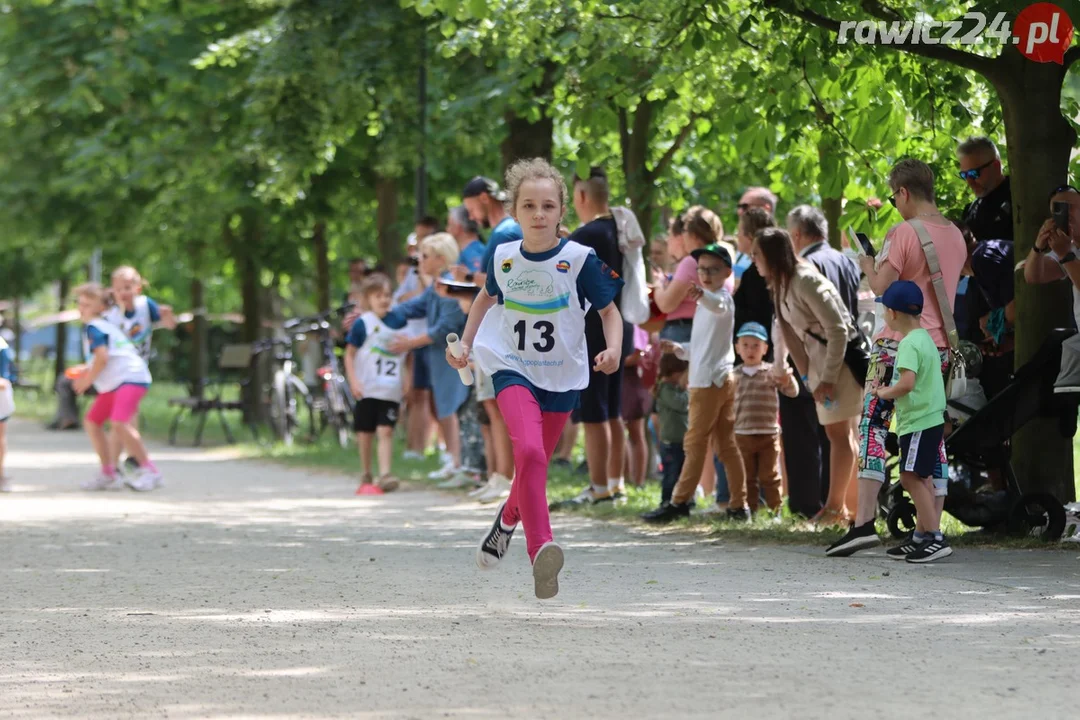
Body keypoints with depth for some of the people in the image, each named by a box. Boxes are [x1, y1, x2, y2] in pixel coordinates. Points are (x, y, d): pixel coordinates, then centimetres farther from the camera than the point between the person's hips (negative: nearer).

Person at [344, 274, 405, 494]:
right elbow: (349, 354, -1)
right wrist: (353, 381, -11)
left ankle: (385, 475, -16)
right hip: (366, 389, -1)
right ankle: (365, 478, 20)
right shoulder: (362, 324, -4)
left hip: (391, 391, 1)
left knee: (386, 431, -10)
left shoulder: (399, 323, 6)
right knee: (365, 434, 7)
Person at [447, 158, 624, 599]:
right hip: (512, 369, -1)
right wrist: (466, 343, 13)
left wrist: (613, 349, -18)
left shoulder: (580, 260, -10)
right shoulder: (503, 257, -2)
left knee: (535, 465, 15)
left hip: (562, 377, 1)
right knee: (529, 451, -26)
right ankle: (541, 549, -34)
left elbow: (609, 310, 0)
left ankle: (508, 518, 49)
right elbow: (488, 297, 20)